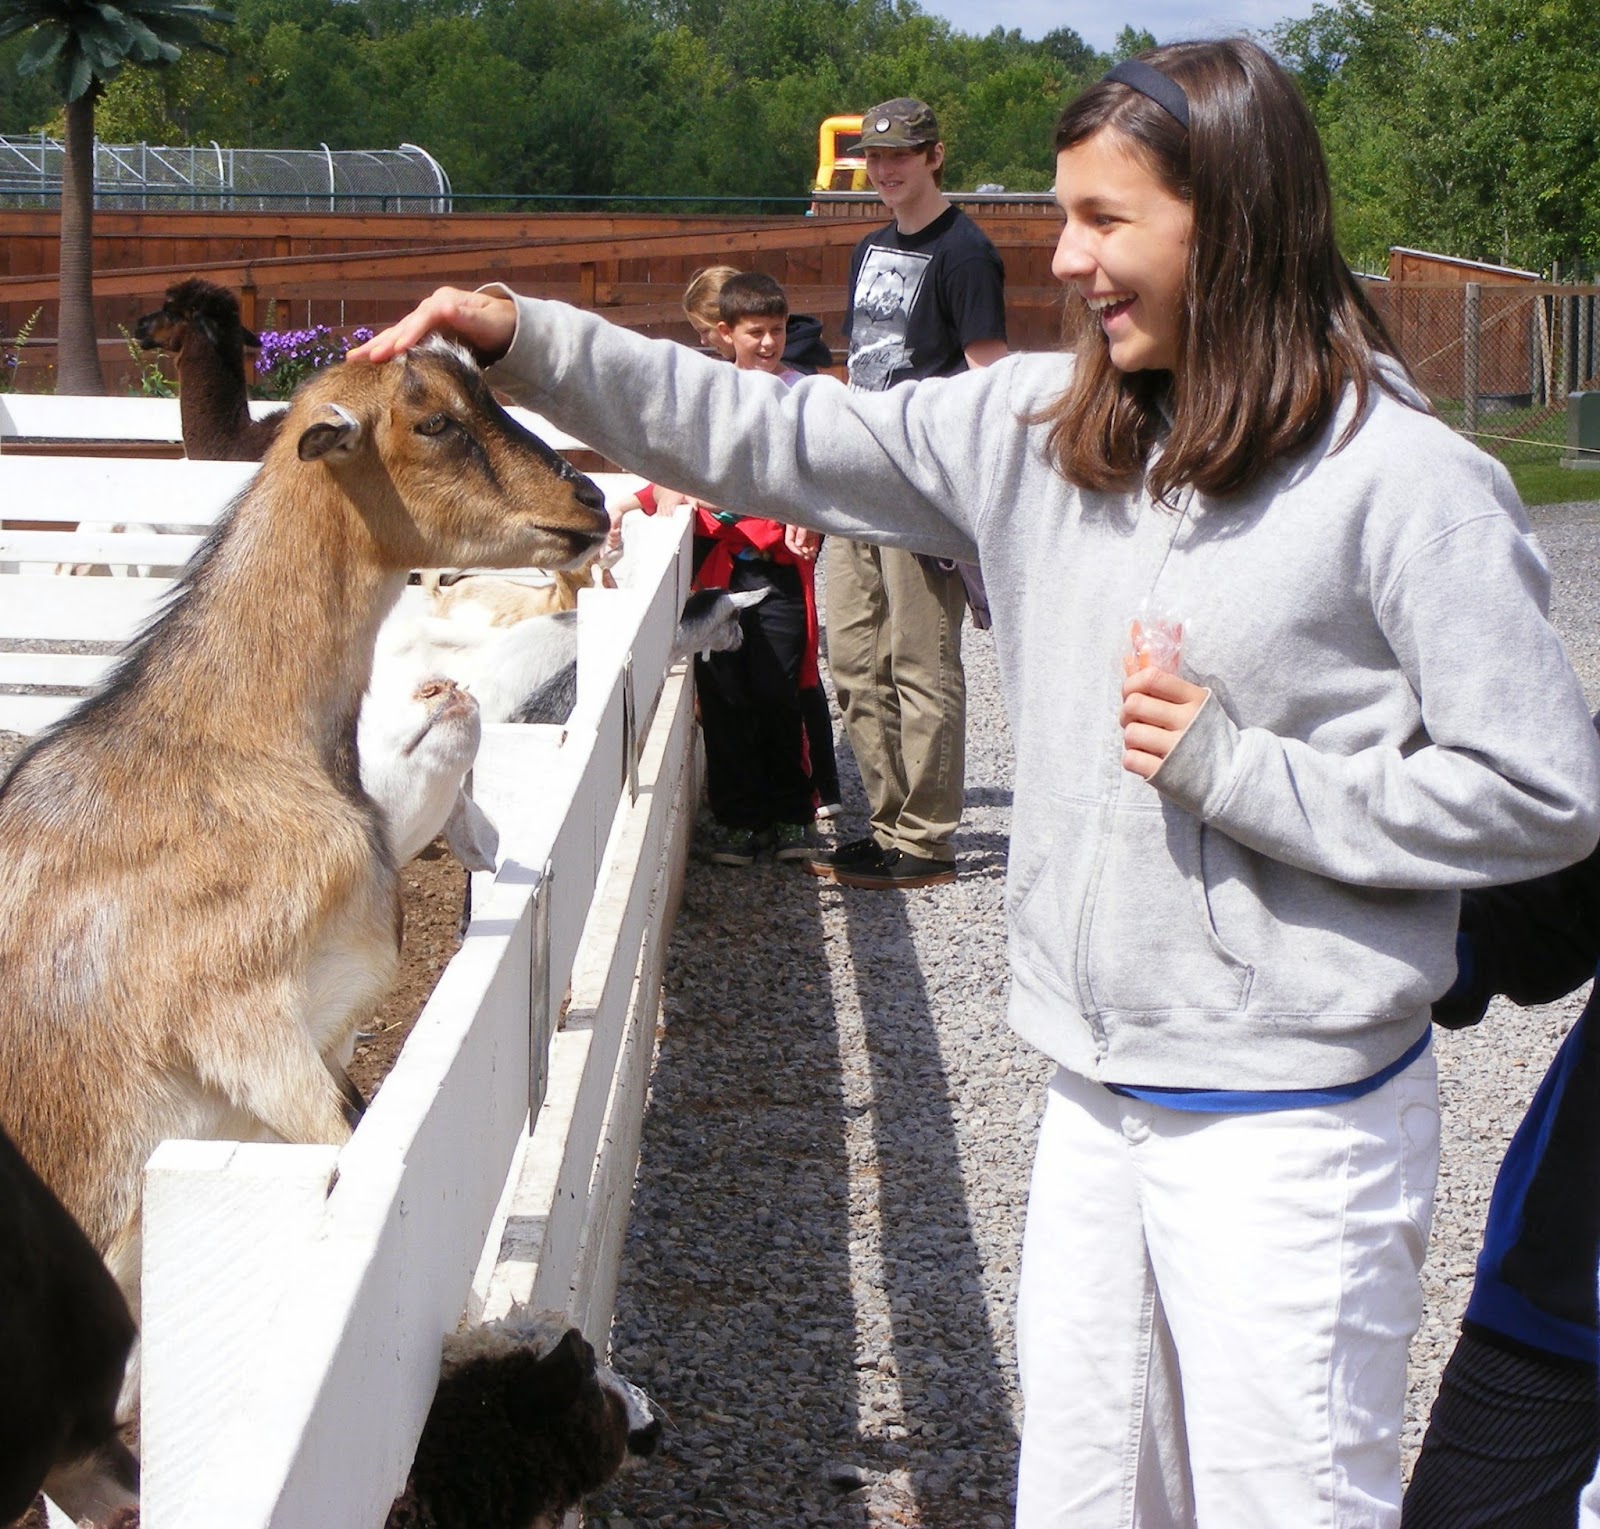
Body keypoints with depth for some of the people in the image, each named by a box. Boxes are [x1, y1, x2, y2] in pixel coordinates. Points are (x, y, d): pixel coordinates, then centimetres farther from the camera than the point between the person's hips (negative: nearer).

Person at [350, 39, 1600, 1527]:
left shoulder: (1408, 484, -13)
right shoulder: (1038, 429, 4)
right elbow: (772, 440, 6)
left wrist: (1239, 775, -16)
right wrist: (527, 341, -3)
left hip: (1291, 1121, -6)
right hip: (1098, 1092, 6)